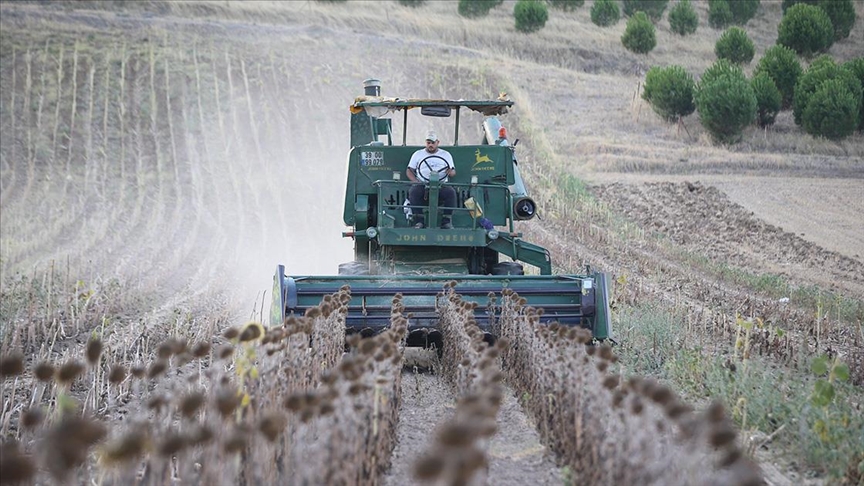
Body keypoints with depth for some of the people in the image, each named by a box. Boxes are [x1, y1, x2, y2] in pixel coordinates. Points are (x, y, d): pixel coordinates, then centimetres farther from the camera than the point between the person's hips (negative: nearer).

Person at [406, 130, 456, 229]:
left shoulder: (446, 155, 21)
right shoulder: (418, 154, 19)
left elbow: (453, 171, 19)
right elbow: (409, 170, 14)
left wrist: (451, 172, -9)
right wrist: (415, 180, -7)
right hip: (422, 184, 0)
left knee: (451, 192, -31)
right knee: (413, 191, -33)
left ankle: (446, 221, -25)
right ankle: (418, 220, -31)